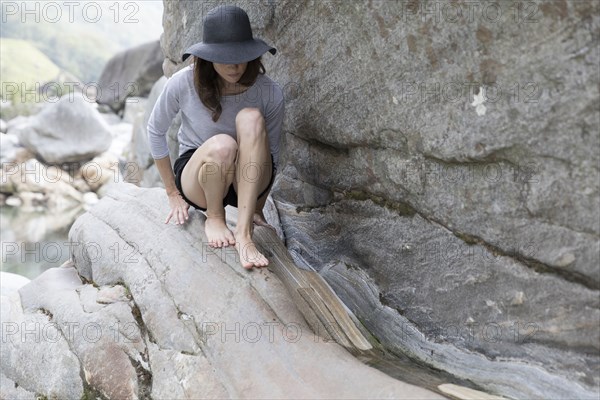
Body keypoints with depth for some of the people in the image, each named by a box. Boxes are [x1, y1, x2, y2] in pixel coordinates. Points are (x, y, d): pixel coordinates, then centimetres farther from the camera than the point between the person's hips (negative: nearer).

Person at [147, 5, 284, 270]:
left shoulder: (269, 93, -15)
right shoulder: (183, 83, -17)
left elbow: (270, 154, -1)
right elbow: (155, 131, -1)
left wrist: (258, 210, 2)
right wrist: (173, 193, 2)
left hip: (248, 183, 1)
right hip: (196, 177, -1)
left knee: (251, 118, -31)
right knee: (222, 146, -38)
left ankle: (244, 231, -33)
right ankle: (213, 218, -7)